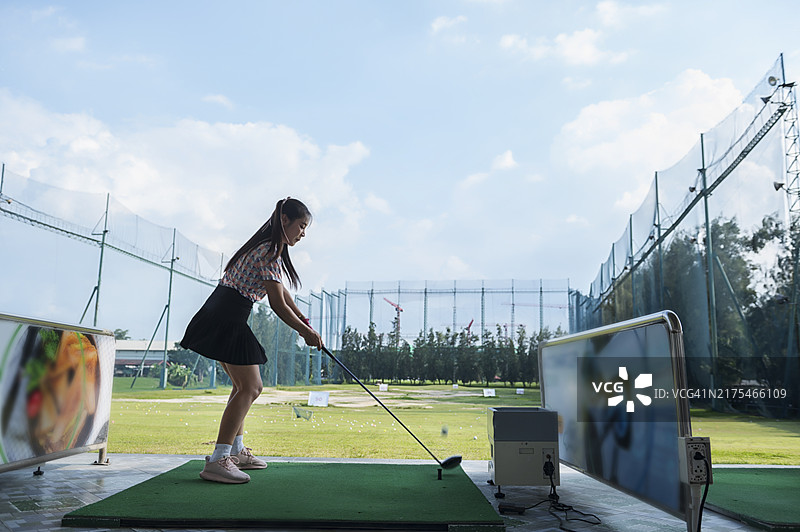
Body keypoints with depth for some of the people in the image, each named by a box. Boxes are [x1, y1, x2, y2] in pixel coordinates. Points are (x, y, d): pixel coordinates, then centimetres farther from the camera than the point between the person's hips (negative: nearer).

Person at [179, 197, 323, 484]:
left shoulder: (270, 248, 17)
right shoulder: (270, 252, -15)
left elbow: (280, 290, 23)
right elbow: (277, 303, -16)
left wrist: (303, 319, 19)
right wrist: (305, 332, -5)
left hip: (224, 318, 11)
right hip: (228, 319, -11)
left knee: (245, 386, 17)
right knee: (249, 387, -12)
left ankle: (236, 451, 26)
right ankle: (217, 460, -13)